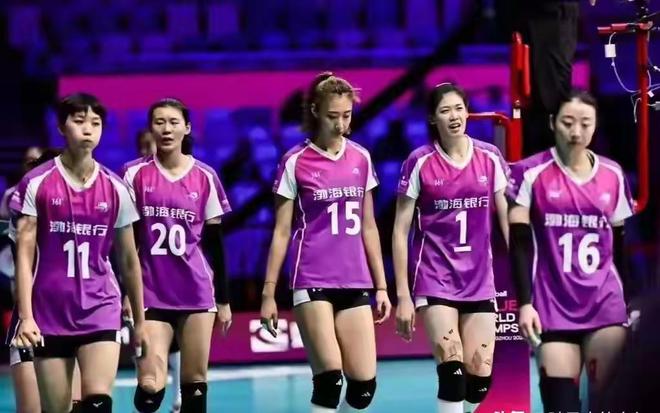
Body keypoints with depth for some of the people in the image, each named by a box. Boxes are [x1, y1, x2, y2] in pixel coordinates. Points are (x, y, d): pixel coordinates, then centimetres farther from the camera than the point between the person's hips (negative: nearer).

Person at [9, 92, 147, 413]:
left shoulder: (115, 189, 4)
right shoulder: (37, 184, -2)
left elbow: (128, 260, 12)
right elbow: (24, 254, -4)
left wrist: (139, 319, 15)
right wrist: (26, 316, -13)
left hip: (100, 311, 1)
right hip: (49, 314, -1)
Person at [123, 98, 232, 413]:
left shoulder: (204, 177, 4)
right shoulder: (135, 174, 0)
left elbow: (214, 243, 8)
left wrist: (223, 299, 8)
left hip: (197, 293, 1)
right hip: (151, 295, -1)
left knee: (195, 384, 2)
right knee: (150, 387, -15)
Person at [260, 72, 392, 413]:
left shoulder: (361, 159, 10)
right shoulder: (296, 162, -1)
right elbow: (281, 231, 1)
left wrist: (381, 286, 14)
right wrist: (268, 293, -1)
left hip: (354, 282, 4)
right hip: (313, 282, -4)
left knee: (364, 383, -3)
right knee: (329, 378, -14)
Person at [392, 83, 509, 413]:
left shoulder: (490, 158, 3)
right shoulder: (420, 162, -5)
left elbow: (509, 219, 7)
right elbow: (401, 231, -2)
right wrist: (402, 295, -5)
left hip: (479, 282, 3)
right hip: (435, 282, -3)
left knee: (480, 376, 0)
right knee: (452, 369, -17)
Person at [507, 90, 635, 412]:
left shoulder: (613, 175, 8)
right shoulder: (531, 173, -1)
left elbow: (619, 245, 15)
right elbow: (520, 244, -3)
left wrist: (631, 304, 14)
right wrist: (524, 303, -10)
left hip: (605, 305, 2)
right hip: (553, 307, -2)